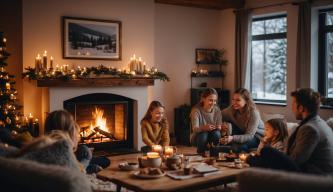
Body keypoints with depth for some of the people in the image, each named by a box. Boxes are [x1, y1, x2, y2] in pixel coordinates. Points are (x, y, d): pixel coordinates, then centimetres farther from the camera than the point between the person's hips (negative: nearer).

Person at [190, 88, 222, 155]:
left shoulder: (217, 110, -9)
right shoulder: (196, 110, -20)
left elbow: (219, 127, -10)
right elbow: (195, 129, -31)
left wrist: (219, 128, -36)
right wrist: (204, 128, -54)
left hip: (212, 136, 2)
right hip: (198, 137, -2)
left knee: (216, 133, -30)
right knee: (203, 134, -34)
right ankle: (201, 153, -4)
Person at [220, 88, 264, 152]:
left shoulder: (253, 113, -29)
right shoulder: (232, 109, -16)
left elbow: (249, 136, -33)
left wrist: (233, 138, -50)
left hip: (257, 136, -5)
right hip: (243, 133, 5)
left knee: (238, 147, -33)